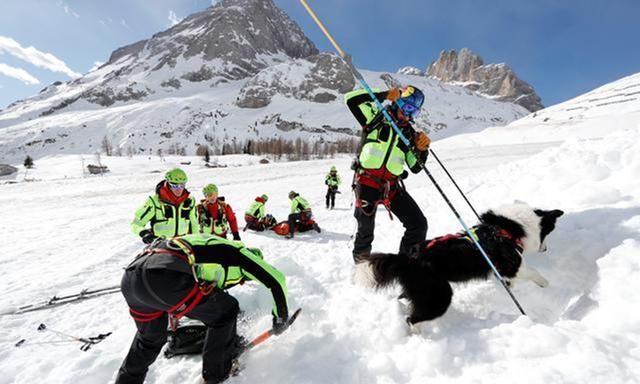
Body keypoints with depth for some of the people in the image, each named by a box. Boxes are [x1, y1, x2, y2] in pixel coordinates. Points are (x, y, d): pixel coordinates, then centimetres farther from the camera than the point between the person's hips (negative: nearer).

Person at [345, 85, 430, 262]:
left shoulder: (409, 134, 13)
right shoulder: (376, 118, 4)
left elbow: (416, 167, 11)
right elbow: (351, 99, -8)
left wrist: (422, 149, -8)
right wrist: (384, 95, -12)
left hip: (392, 186, 4)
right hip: (367, 182, -3)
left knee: (419, 225, -5)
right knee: (366, 230, 6)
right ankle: (361, 262, 33)